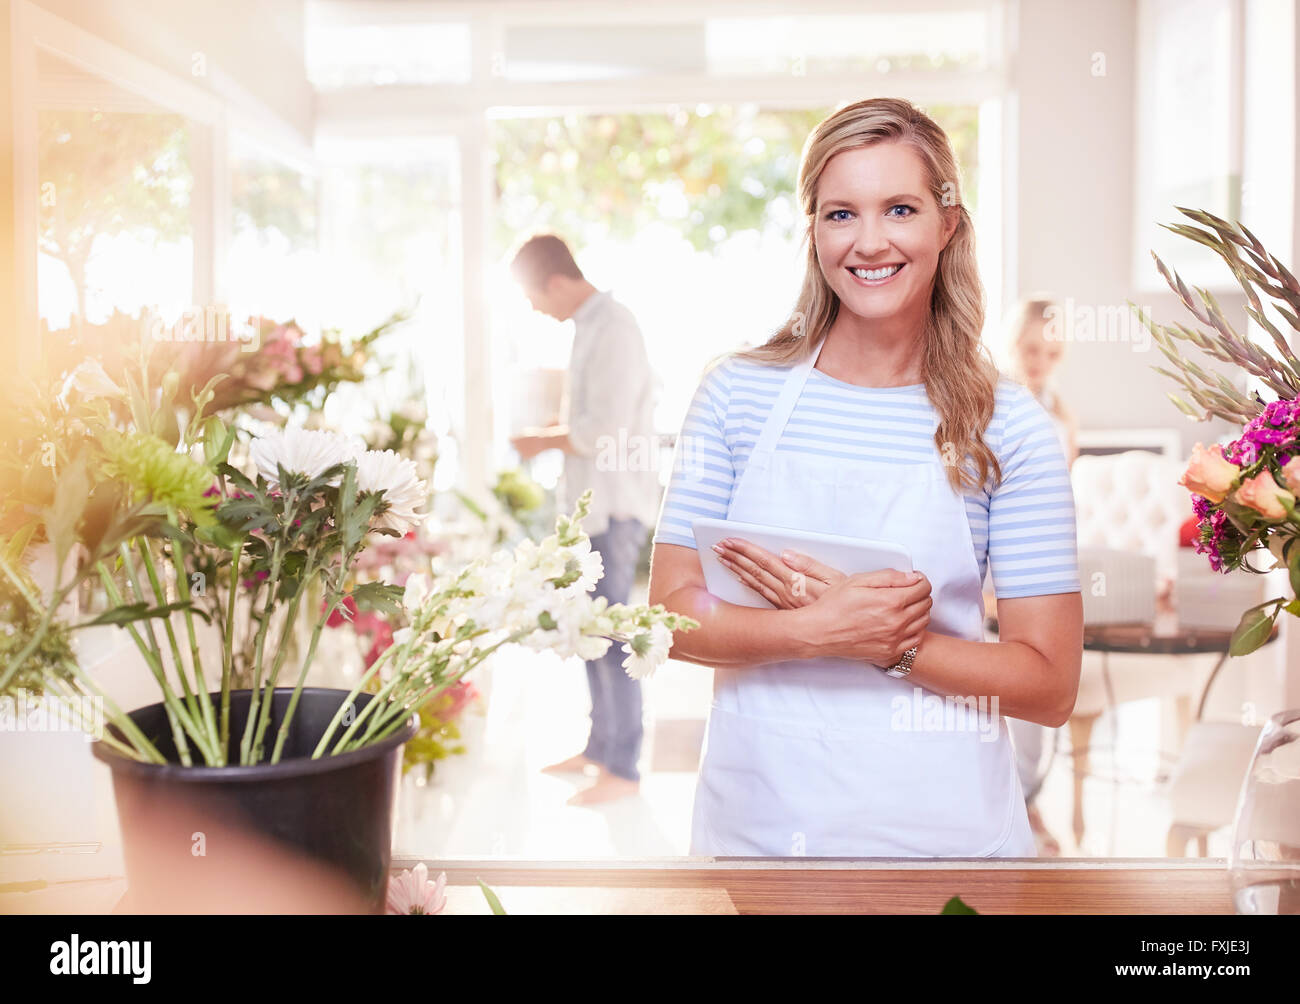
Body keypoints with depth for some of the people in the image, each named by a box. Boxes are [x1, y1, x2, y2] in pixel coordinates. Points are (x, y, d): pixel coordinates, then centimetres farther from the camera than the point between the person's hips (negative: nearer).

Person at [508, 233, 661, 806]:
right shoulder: (590, 326, 13)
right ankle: (599, 745, 28)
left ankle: (623, 768, 4)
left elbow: (604, 429, -22)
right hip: (593, 502, 10)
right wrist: (549, 431, 8)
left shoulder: (613, 330, -17)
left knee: (609, 631, -5)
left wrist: (545, 442, -9)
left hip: (616, 506, -10)